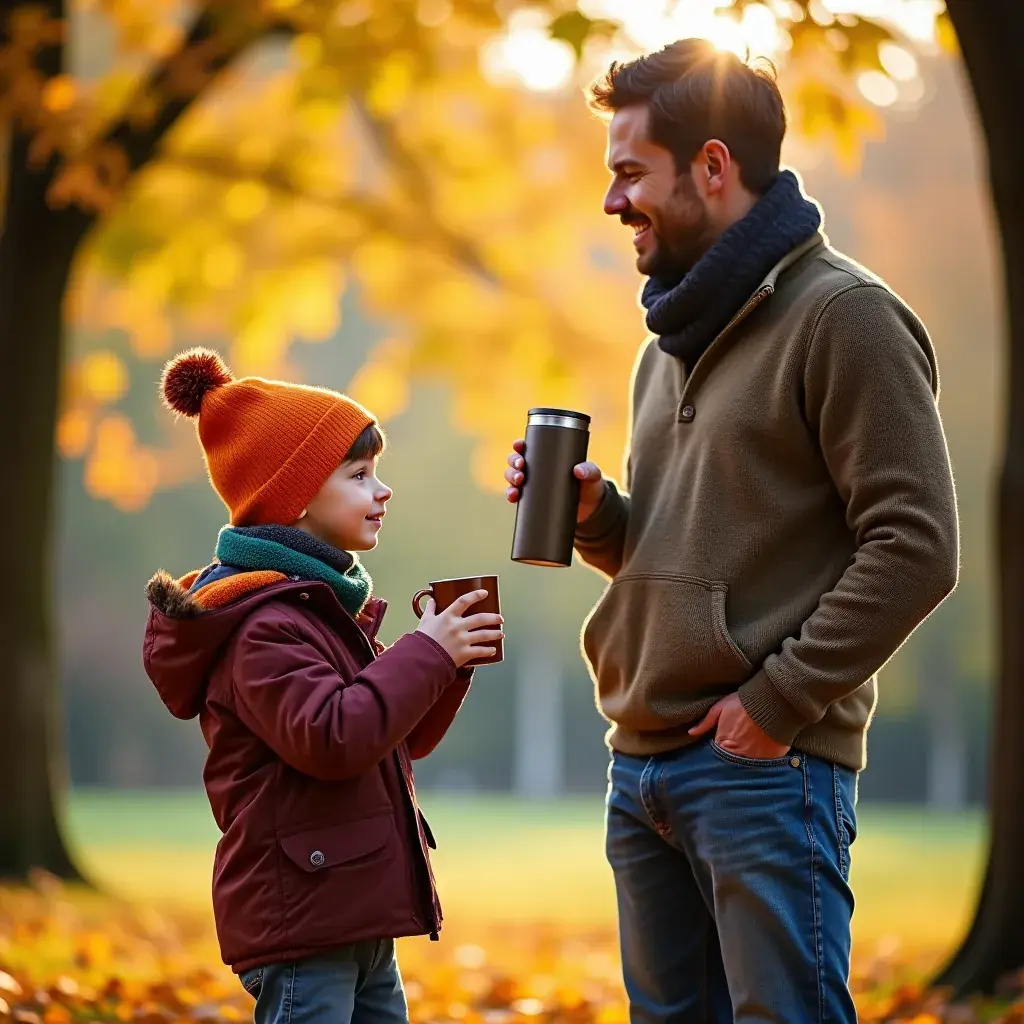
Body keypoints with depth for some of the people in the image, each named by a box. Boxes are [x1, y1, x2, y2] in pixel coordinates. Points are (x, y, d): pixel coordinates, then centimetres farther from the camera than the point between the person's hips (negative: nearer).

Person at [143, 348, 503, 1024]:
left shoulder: (326, 605, 17)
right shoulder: (264, 625, -16)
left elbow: (404, 738, 21)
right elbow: (332, 738, -29)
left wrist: (448, 662, 3)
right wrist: (427, 655, -20)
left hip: (359, 924, 10)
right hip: (299, 921, -10)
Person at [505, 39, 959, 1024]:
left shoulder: (844, 315, -9)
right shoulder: (671, 340, 18)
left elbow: (915, 546, -15)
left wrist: (777, 702, -18)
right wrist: (590, 512, 4)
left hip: (769, 765, -9)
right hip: (641, 761, 9)